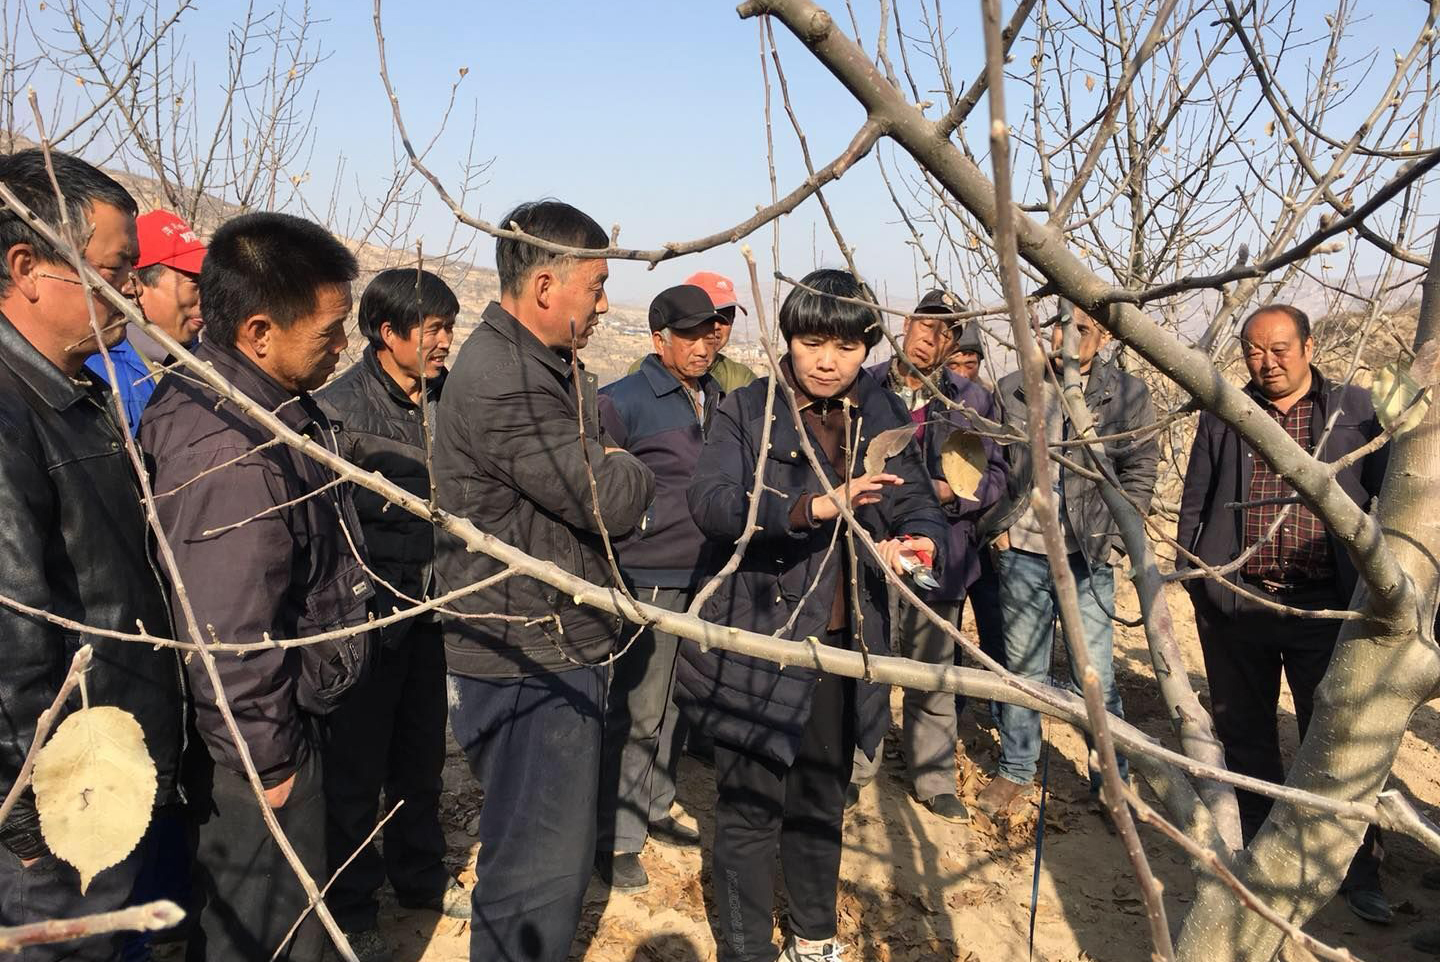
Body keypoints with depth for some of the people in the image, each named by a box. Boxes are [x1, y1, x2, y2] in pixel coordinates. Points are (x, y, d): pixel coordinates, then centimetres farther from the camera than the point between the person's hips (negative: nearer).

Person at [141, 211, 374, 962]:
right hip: (257, 756, -10)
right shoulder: (232, 461, -32)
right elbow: (228, 641, -29)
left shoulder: (248, 394, 1)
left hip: (287, 716, 10)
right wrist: (269, 761, -14)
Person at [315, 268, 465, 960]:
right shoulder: (340, 408, -15)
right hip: (368, 613, -6)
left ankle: (420, 875, 40)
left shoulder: (445, 399, 3)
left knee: (423, 753, 20)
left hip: (427, 610, 6)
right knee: (356, 765, 8)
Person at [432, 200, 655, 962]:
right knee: (541, 870, 0)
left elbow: (599, 482, 16)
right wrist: (623, 468, -2)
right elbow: (612, 500, -22)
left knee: (549, 849, 25)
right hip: (526, 663, -10)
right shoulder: (498, 382, -23)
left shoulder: (552, 368, 12)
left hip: (560, 650, 10)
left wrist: (608, 470, -4)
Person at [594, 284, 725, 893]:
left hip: (704, 579, 7)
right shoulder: (623, 402, -10)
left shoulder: (720, 401, 11)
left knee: (677, 707, 16)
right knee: (637, 714, -1)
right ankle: (616, 838, 13)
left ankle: (653, 810, 33)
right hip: (647, 579, -7)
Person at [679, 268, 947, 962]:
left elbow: (918, 503, 6)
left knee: (823, 801, 19)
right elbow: (711, 501, -20)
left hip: (844, 644, 4)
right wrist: (811, 506, -33)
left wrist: (921, 539, -18)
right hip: (760, 639, -4)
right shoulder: (747, 411, -6)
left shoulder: (882, 416, 7)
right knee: (751, 806, 3)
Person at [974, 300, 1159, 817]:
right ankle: (1015, 770, 28)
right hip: (1022, 553, 2)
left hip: (1087, 559, -1)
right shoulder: (1014, 389, 3)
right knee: (1021, 668, 12)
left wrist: (1110, 542, -5)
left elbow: (1139, 476, 1)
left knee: (1095, 677, 1)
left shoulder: (1127, 395, -1)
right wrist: (998, 527, 1)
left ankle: (1110, 780, 21)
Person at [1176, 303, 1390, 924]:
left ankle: (1357, 870, 20)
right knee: (1245, 734, 14)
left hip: (1326, 607, -2)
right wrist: (1192, 576, 6)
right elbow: (1194, 502, 11)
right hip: (1234, 605, 2)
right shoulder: (1223, 415, 8)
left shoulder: (1356, 410, 4)